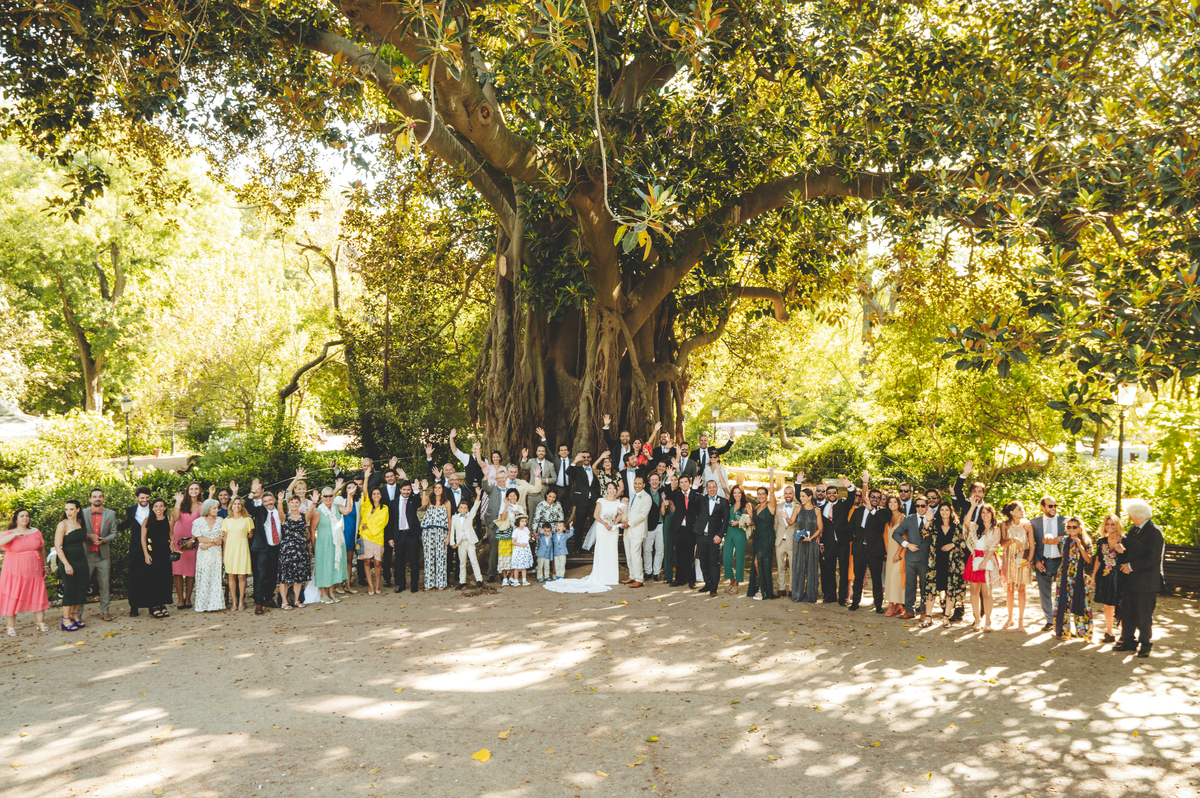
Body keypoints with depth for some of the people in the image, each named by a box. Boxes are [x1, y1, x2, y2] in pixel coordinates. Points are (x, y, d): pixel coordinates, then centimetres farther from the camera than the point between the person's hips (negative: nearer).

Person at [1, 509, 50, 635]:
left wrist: (44, 566, 14)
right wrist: (15, 535, -29)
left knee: (38, 596, 4)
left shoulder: (35, 532, 9)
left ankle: (41, 623, 12)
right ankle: (11, 627, 6)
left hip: (34, 571, 3)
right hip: (14, 572, -3)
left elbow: (42, 549, 15)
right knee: (12, 598, -2)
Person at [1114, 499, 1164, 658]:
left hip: (1145, 582, -8)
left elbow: (1152, 557, -22)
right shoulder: (1133, 529, 11)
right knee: (1127, 613, 14)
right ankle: (1129, 641, 25)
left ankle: (1145, 644, 17)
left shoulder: (1154, 532, -16)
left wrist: (1131, 566, -17)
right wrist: (1119, 545, -3)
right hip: (1129, 579, 8)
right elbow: (1127, 544, 21)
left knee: (1144, 616, 3)